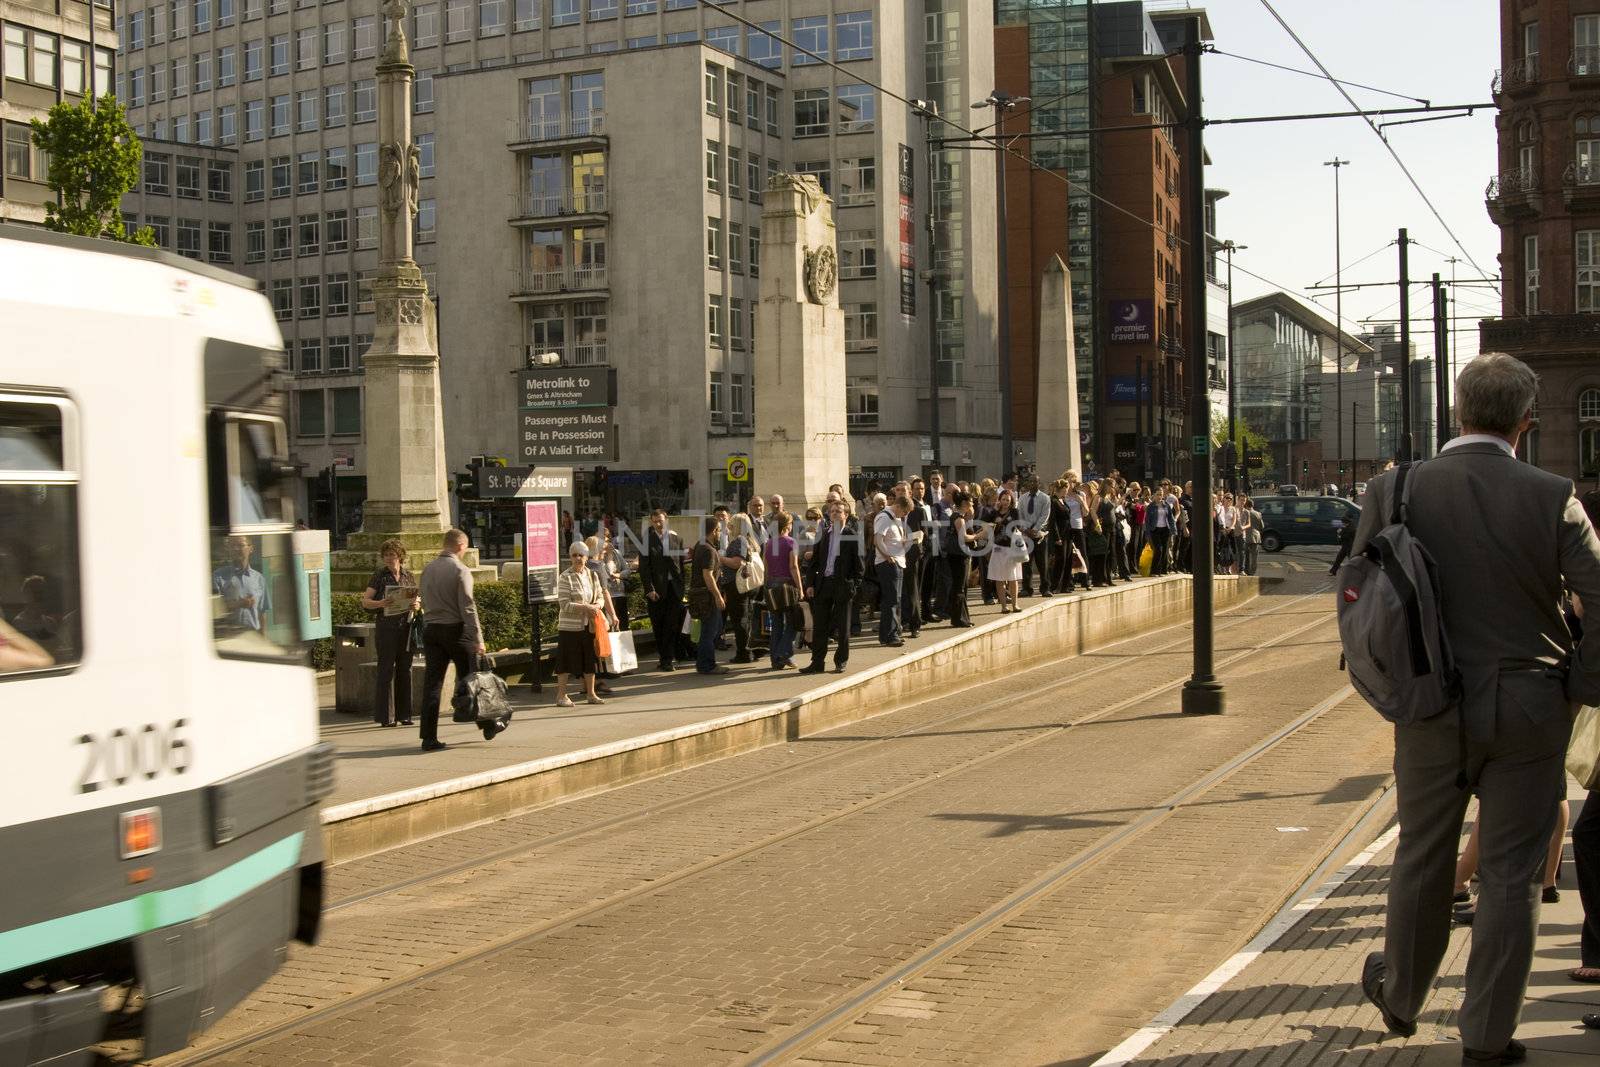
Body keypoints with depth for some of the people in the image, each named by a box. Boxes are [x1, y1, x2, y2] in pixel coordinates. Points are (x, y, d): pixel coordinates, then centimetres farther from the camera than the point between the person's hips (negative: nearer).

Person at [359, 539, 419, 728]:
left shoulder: (408, 576, 11)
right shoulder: (379, 575, 1)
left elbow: (418, 599, 17)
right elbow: (365, 601, -2)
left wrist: (416, 604, -6)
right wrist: (380, 604, -22)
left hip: (406, 626, 4)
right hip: (386, 626, -3)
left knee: (405, 669, 5)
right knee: (386, 669, -4)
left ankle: (404, 714, 12)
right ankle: (385, 716, -2)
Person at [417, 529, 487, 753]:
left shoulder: (427, 570, 9)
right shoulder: (460, 570, -10)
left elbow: (425, 603, 12)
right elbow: (468, 607, -14)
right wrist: (478, 639, -13)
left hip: (431, 630, 5)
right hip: (456, 630, -5)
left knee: (432, 683, 2)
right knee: (469, 680, 8)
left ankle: (429, 738, -1)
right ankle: (487, 724, 22)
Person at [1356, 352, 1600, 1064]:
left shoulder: (1396, 491, -7)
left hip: (1431, 708, 2)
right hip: (1529, 712, -1)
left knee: (1422, 857, 19)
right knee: (1510, 873, 9)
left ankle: (1400, 997, 38)